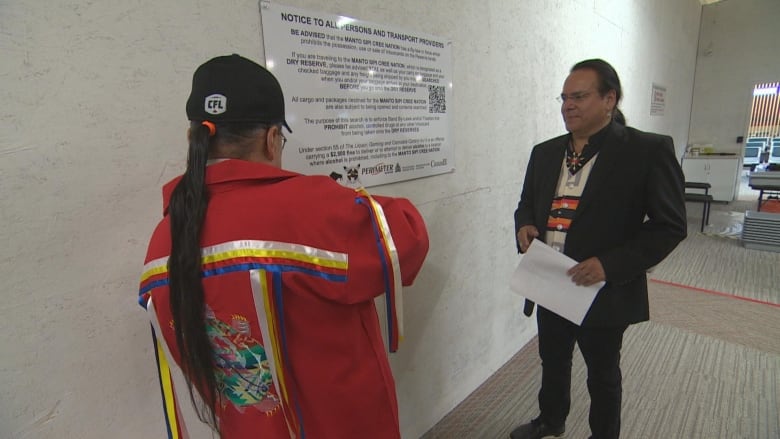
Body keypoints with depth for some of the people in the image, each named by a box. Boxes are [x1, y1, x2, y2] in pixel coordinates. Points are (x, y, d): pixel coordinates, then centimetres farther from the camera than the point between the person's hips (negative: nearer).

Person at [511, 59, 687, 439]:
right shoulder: (545, 152, 4)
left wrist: (611, 264, -23)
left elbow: (670, 225, -12)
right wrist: (524, 226, -10)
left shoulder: (648, 150, -12)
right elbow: (527, 205, 13)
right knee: (553, 361, 25)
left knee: (603, 374, 19)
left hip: (605, 292, -5)